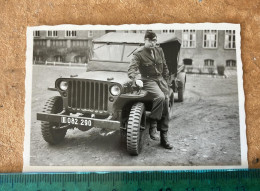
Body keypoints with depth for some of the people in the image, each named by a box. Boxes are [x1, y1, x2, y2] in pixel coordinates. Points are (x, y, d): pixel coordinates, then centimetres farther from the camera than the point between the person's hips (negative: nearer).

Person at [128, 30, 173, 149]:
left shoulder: (159, 51, 10)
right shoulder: (138, 53, -7)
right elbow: (131, 69, -18)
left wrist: (166, 81, 15)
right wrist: (136, 80, -37)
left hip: (161, 79, 6)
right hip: (148, 80, -6)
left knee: (165, 108, 2)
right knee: (160, 97, -34)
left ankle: (164, 138, 12)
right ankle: (152, 126, -20)